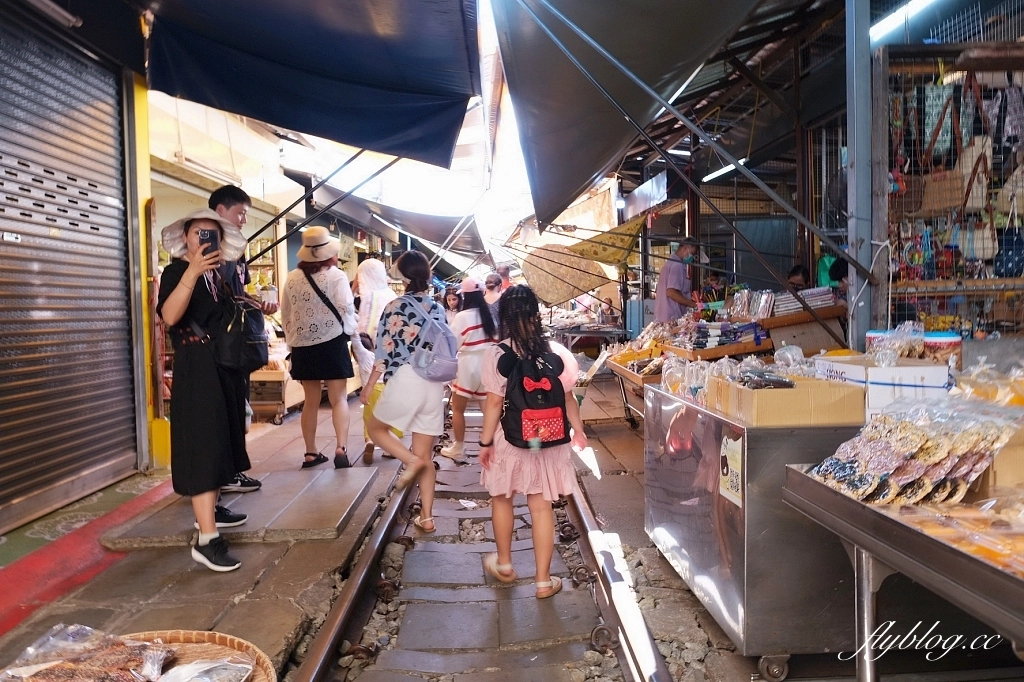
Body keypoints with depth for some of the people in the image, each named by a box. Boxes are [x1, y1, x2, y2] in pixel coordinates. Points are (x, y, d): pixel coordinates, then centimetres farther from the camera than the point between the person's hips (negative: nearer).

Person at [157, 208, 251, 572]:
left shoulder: (220, 273, 13)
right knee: (204, 443, -12)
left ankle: (210, 509, 29)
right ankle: (207, 540, -13)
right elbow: (169, 316, -28)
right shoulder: (176, 270, -8)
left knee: (221, 439, 15)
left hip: (226, 364, 8)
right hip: (197, 368, -8)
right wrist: (192, 272, -34)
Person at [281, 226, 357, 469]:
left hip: (303, 346, 4)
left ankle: (311, 453, 17)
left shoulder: (292, 278, 6)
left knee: (311, 401, 13)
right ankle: (341, 447, -14)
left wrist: (292, 339, 20)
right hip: (331, 343, -4)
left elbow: (285, 314, 10)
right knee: (339, 398, 1)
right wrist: (350, 331, 3)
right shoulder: (336, 275, -6)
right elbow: (345, 309, -14)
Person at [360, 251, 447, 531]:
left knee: (376, 428, 21)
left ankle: (411, 460, -4)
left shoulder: (395, 306, -6)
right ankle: (426, 517, 12)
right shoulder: (438, 309, 9)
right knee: (426, 456, 12)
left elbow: (385, 350, -7)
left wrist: (369, 385, 2)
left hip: (405, 380, -5)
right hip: (434, 385, 5)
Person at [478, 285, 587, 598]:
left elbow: (494, 403, -13)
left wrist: (485, 442, -3)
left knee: (502, 499, 20)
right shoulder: (555, 351, -6)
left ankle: (504, 564, 37)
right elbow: (567, 397, 0)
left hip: (510, 439, -2)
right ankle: (543, 580, 18)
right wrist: (578, 430, 14)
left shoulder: (496, 354, -14)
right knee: (541, 507, 10)